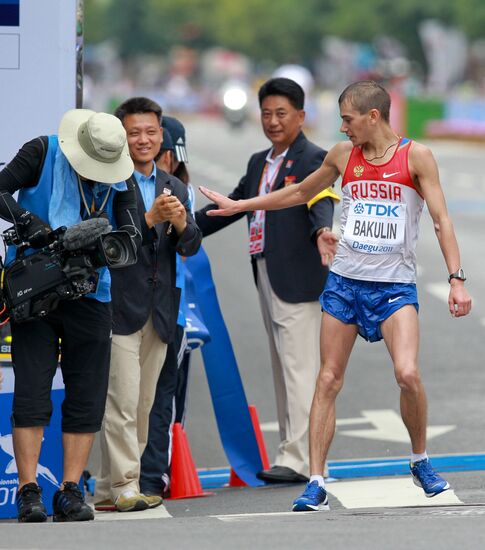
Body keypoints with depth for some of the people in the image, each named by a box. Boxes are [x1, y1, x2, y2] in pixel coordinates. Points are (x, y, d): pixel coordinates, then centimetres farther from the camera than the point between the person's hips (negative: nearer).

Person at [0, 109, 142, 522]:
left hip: (89, 297, 3)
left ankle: (71, 491, 9)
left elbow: (132, 233, -5)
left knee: (87, 397, 3)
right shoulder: (42, 153, -4)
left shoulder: (120, 178, 4)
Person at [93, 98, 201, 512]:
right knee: (122, 401, -10)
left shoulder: (175, 188, 15)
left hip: (159, 312, 7)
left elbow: (191, 248, 7)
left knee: (143, 405, 9)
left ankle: (107, 489, 15)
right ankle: (124, 487, -7)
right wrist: (149, 218, -26)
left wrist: (181, 222, -14)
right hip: (119, 308, -6)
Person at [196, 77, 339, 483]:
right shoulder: (259, 163, 20)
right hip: (266, 278, 8)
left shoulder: (313, 159, -5)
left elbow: (321, 201, -23)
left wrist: (322, 230, -44)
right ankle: (291, 453, 14)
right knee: (283, 370, 10)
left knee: (299, 369, -10)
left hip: (297, 279, -8)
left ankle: (298, 460, -13)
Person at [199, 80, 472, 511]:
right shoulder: (342, 155, 7)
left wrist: (457, 279, -14)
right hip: (344, 280, 4)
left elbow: (442, 220, -5)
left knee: (408, 374, -20)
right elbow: (300, 193, 23)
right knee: (329, 380, -1)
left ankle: (421, 462, 4)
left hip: (395, 284, -4)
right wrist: (239, 205, 26)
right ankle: (316, 483, 3)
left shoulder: (416, 156, -4)